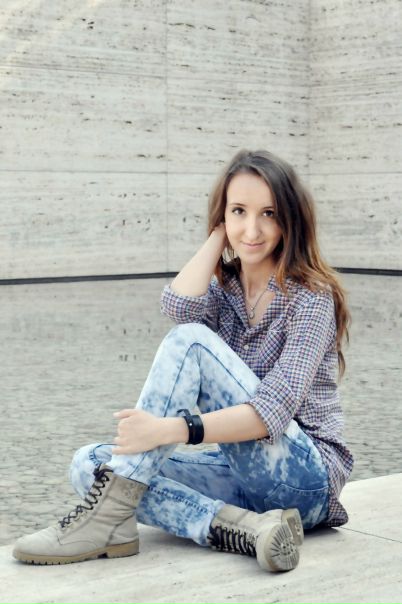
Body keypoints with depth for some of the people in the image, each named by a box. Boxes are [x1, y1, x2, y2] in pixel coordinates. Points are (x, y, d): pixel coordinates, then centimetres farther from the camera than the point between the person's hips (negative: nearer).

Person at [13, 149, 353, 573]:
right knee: (89, 465, -12)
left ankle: (108, 513, -28)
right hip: (243, 473, 7)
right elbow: (179, 307, -15)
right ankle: (242, 529, -30)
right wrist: (219, 233, -2)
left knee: (191, 341, -24)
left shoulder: (310, 296, -9)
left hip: (305, 476, -7)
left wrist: (170, 430, -35)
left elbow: (275, 410, -23)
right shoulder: (224, 286, 11)